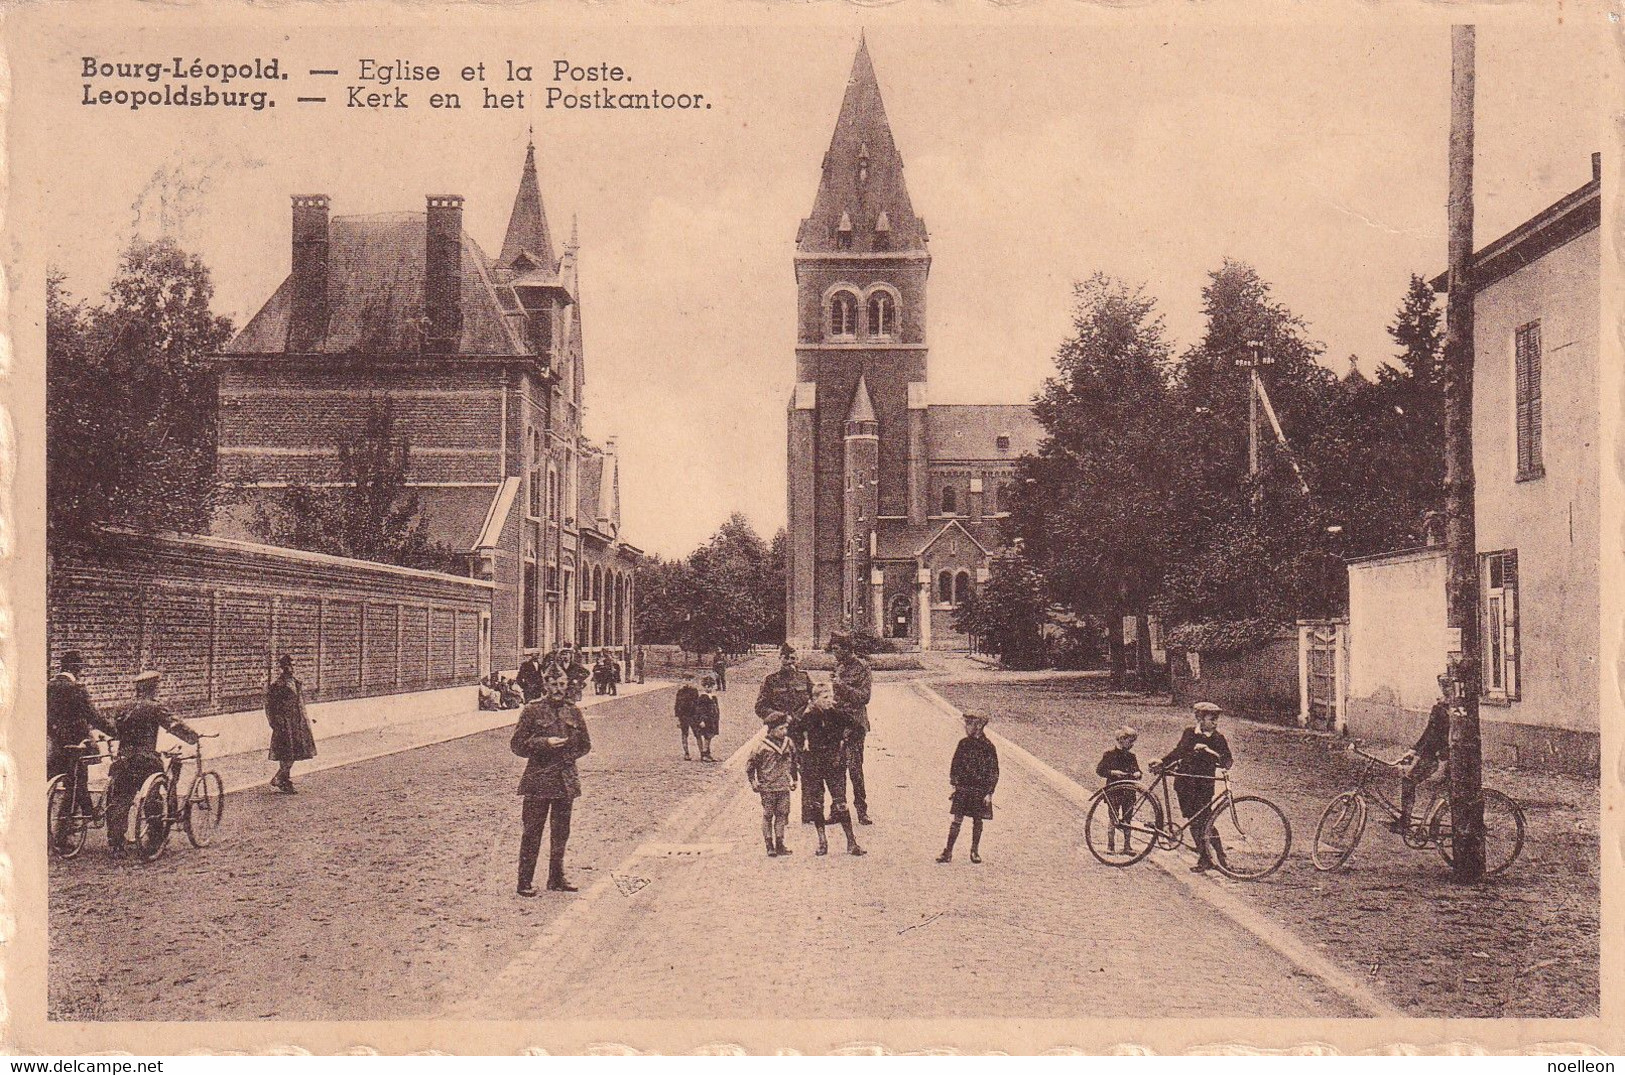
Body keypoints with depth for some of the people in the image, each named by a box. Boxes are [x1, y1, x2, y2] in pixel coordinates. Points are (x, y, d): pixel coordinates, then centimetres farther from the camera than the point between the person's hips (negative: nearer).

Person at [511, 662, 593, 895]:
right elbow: (517, 744, -5)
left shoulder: (573, 711, 9)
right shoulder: (532, 710, -4)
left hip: (566, 780, 5)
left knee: (561, 832, 11)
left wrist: (570, 756, 3)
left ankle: (556, 879, 22)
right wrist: (544, 743, -16)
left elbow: (585, 744, 19)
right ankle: (525, 881, 4)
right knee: (532, 831, -3)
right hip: (538, 780, -4)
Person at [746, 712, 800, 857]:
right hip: (768, 788, -5)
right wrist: (753, 783, -3)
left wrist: (794, 779, 19)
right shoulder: (762, 747, -12)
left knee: (782, 814, 7)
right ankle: (769, 846, 7)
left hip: (784, 788, 5)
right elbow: (750, 765, -2)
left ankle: (779, 845, 16)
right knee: (768, 816, 1)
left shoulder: (789, 744, 4)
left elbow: (794, 762, 20)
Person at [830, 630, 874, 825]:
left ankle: (862, 811, -3)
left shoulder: (861, 666, -7)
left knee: (854, 767, -9)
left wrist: (843, 686, -20)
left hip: (854, 723, -7)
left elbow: (864, 697, -13)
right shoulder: (839, 665, 14)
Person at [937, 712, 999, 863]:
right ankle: (948, 852, 0)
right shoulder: (963, 743, 3)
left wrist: (989, 793, -8)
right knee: (957, 820, -1)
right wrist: (954, 784, 6)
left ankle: (975, 851, 21)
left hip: (980, 790, -2)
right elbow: (955, 764, 11)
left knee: (977, 821, 7)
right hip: (963, 789, 2)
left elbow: (994, 771, -5)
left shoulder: (988, 746, -8)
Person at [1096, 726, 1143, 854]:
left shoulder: (1131, 756, 10)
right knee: (1113, 821, -2)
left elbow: (1137, 770, 19)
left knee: (1127, 821, 7)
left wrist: (1137, 774, -5)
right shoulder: (1110, 754, -4)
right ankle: (1110, 846, 6)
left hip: (1128, 792, 4)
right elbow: (1099, 770, -5)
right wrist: (1112, 773, -18)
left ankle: (1127, 846, 12)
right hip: (1114, 792, -4)